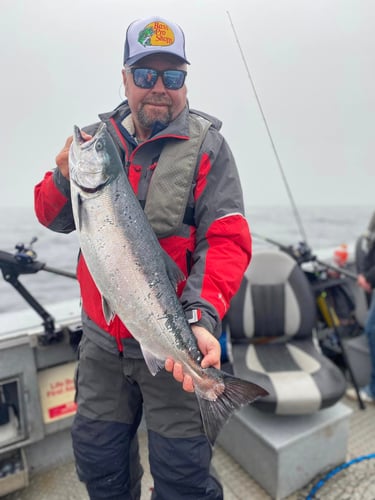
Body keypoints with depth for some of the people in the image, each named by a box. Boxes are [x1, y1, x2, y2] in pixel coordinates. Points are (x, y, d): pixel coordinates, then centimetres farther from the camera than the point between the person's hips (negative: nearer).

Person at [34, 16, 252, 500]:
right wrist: (64, 175, -12)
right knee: (96, 454, 23)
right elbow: (53, 218, 9)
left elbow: (227, 240, -14)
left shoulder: (205, 144, -6)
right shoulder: (96, 138, 6)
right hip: (101, 338, 5)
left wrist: (201, 317, -29)